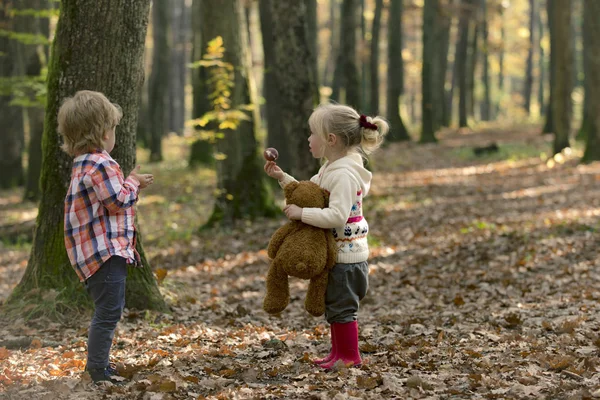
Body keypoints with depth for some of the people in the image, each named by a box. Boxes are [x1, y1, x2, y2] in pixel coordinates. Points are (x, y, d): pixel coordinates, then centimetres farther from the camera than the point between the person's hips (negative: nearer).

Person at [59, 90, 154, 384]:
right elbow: (119, 201, -17)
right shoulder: (101, 165, -16)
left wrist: (132, 184, 19)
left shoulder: (83, 165, 18)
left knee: (108, 311, 19)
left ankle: (99, 366, 27)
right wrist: (132, 183, 0)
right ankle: (98, 371, -7)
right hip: (106, 250, -11)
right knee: (108, 312, -9)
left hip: (95, 252, 11)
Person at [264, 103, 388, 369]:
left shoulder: (344, 175, -24)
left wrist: (301, 213, -30)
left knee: (341, 307, 1)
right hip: (336, 252, 10)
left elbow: (337, 216, -34)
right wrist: (282, 177, 12)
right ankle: (339, 352, 31)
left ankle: (351, 357, 13)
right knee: (335, 305, 19)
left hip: (345, 255, -10)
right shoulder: (331, 169, 9)